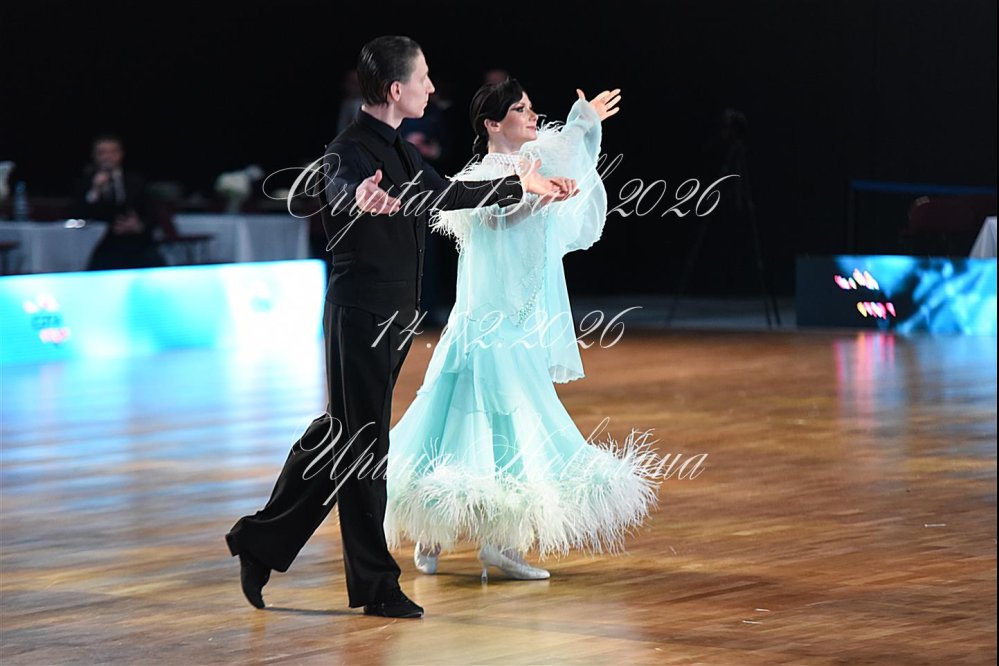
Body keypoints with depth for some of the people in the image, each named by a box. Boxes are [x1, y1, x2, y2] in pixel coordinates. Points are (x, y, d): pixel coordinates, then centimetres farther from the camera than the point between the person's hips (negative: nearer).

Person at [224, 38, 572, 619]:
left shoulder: (400, 151, 12)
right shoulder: (349, 150, -17)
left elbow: (446, 193, 29)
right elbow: (342, 189, -40)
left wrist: (520, 187, 40)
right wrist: (362, 199, -65)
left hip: (395, 316, 9)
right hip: (362, 315, -9)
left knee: (338, 436, 14)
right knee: (362, 446, -1)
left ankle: (261, 543, 23)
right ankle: (376, 584, 6)